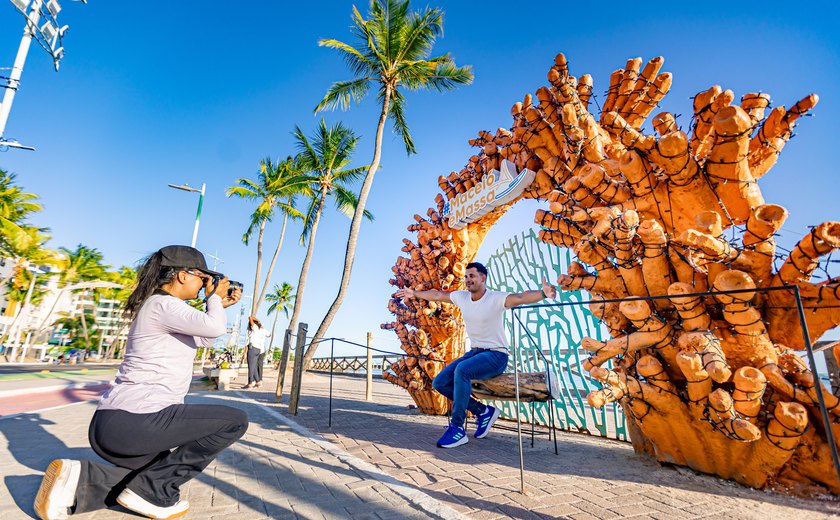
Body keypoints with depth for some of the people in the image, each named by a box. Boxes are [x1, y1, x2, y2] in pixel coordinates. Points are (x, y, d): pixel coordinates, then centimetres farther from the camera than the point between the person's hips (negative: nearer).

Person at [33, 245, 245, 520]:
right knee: (236, 420, -7)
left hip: (112, 423, 10)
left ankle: (78, 480, 10)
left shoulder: (160, 306, 19)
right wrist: (214, 297, -7)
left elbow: (204, 338, 29)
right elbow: (214, 327, -27)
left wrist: (220, 305, 19)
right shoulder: (163, 304, -13)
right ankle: (152, 491, -2)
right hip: (134, 420, -10)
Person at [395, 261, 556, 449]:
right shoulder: (461, 297, 3)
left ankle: (457, 428, -22)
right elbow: (437, 295, 18)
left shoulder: (496, 298, -16)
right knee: (440, 383, -5)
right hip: (474, 352, 8)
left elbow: (521, 297, -34)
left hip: (496, 355, -7)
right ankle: (483, 411, 7)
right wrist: (414, 293, 27)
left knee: (462, 370, -35)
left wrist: (543, 293, -53)